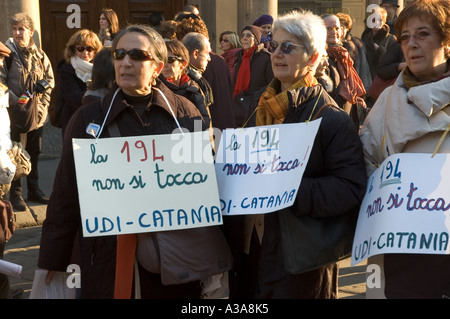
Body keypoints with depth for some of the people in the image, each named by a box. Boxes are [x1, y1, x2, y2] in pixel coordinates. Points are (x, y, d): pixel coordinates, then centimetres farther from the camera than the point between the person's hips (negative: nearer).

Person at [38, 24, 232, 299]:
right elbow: (67, 193, 2)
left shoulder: (185, 112, 1)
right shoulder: (89, 118, 0)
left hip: (177, 255, 1)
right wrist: (52, 260, 1)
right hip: (110, 257, 0)